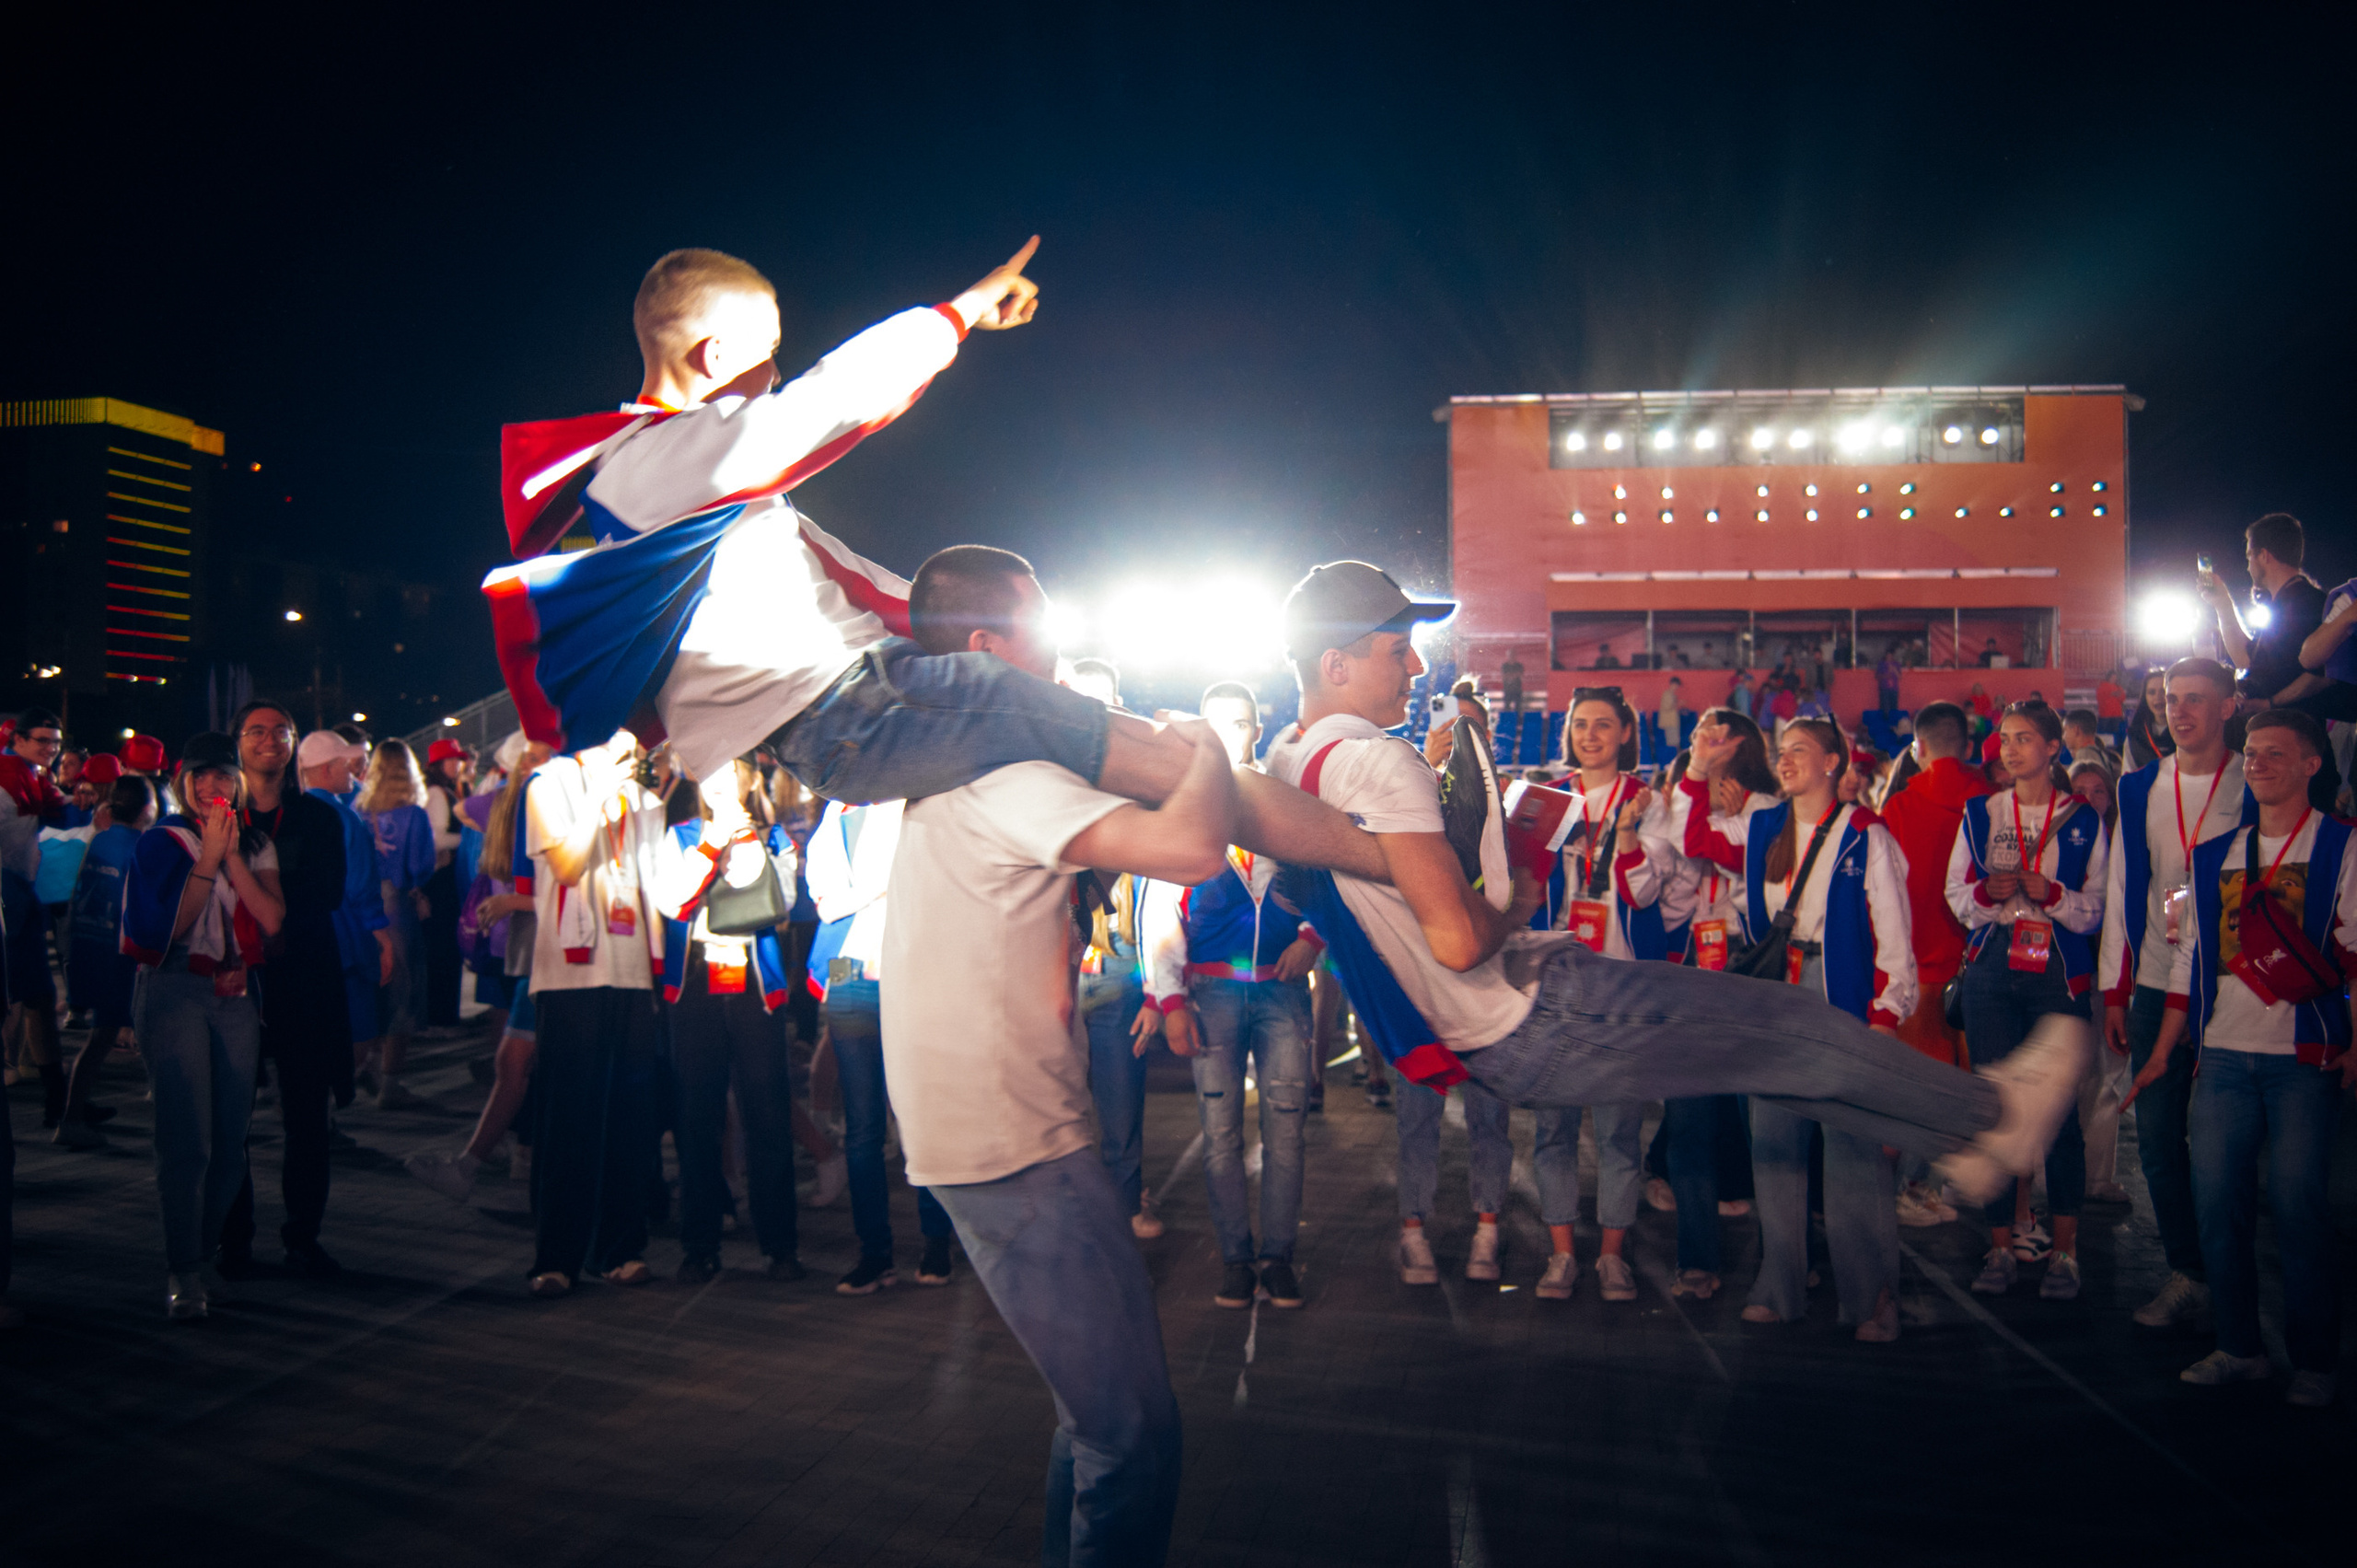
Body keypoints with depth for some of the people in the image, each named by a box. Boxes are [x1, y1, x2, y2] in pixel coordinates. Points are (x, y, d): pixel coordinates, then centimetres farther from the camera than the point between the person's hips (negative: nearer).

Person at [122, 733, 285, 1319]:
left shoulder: (256, 845, 12)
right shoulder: (161, 842, 3)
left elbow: (272, 919, -3)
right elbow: (169, 925, -10)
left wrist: (232, 854, -8)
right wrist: (207, 858, -12)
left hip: (237, 997, 4)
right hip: (174, 994, -4)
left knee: (229, 1143, 2)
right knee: (187, 1142, -10)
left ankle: (201, 1258, 16)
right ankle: (184, 1275, -5)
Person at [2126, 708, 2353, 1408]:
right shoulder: (2214, 856, 14)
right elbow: (2191, 958, 16)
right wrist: (2162, 1054, 15)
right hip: (2223, 1054, 4)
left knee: (2299, 1207, -3)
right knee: (2217, 1200, 3)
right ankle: (2239, 1348, 16)